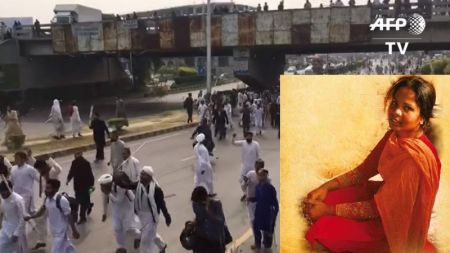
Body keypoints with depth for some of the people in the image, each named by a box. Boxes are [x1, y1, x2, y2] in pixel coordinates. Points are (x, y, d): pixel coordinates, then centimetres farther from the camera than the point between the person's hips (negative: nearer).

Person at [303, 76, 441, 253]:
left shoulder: (415, 158, -35)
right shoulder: (395, 134, -8)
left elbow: (378, 208, -28)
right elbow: (365, 169, 2)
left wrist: (328, 210, -21)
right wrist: (326, 187, -10)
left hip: (395, 220, -8)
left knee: (322, 231, -13)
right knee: (316, 202, 0)